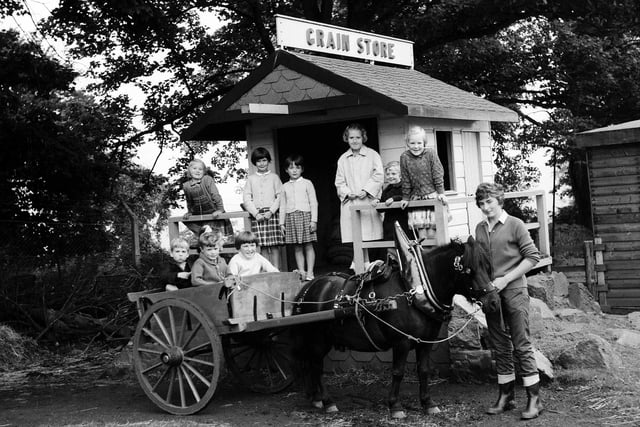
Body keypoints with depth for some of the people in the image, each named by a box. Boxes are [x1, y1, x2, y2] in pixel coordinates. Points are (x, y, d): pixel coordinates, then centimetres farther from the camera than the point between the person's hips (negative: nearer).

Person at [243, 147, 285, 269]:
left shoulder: (274, 177, 8)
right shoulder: (251, 179, 10)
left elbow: (280, 196, 2)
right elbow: (246, 198, 5)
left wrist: (271, 211, -9)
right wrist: (256, 213, -7)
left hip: (272, 213, -1)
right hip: (257, 215, 1)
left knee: (275, 246, -5)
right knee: (263, 247, -1)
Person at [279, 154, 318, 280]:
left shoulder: (307, 183, 3)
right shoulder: (285, 186, 11)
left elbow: (313, 202, 2)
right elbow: (283, 205, 14)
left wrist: (314, 220, -6)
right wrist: (282, 223, 9)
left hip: (305, 215, -3)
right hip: (291, 217, 3)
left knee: (308, 245, -2)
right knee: (297, 247, 3)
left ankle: (310, 271, 0)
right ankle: (301, 271, 6)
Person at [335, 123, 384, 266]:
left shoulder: (372, 155, 6)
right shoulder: (343, 159, 14)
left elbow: (378, 176, -1)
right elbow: (339, 182, 13)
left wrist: (366, 190, -11)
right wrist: (347, 193, -5)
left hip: (369, 201, -3)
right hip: (350, 204, 3)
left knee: (370, 236, -8)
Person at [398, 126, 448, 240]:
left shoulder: (431, 154, -8)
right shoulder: (404, 157, -3)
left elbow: (438, 175, -5)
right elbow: (406, 180, 4)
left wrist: (441, 192, -10)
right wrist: (405, 198, 6)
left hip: (432, 195, -2)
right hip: (416, 198, 2)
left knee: (432, 233, -5)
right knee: (421, 231, -3)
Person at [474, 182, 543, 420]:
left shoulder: (514, 225, -5)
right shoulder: (480, 229, 9)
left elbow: (532, 257, -7)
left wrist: (505, 279, -14)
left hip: (513, 291, -5)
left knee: (522, 345, -4)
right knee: (500, 346, 11)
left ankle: (534, 399, 1)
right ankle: (505, 396, 20)